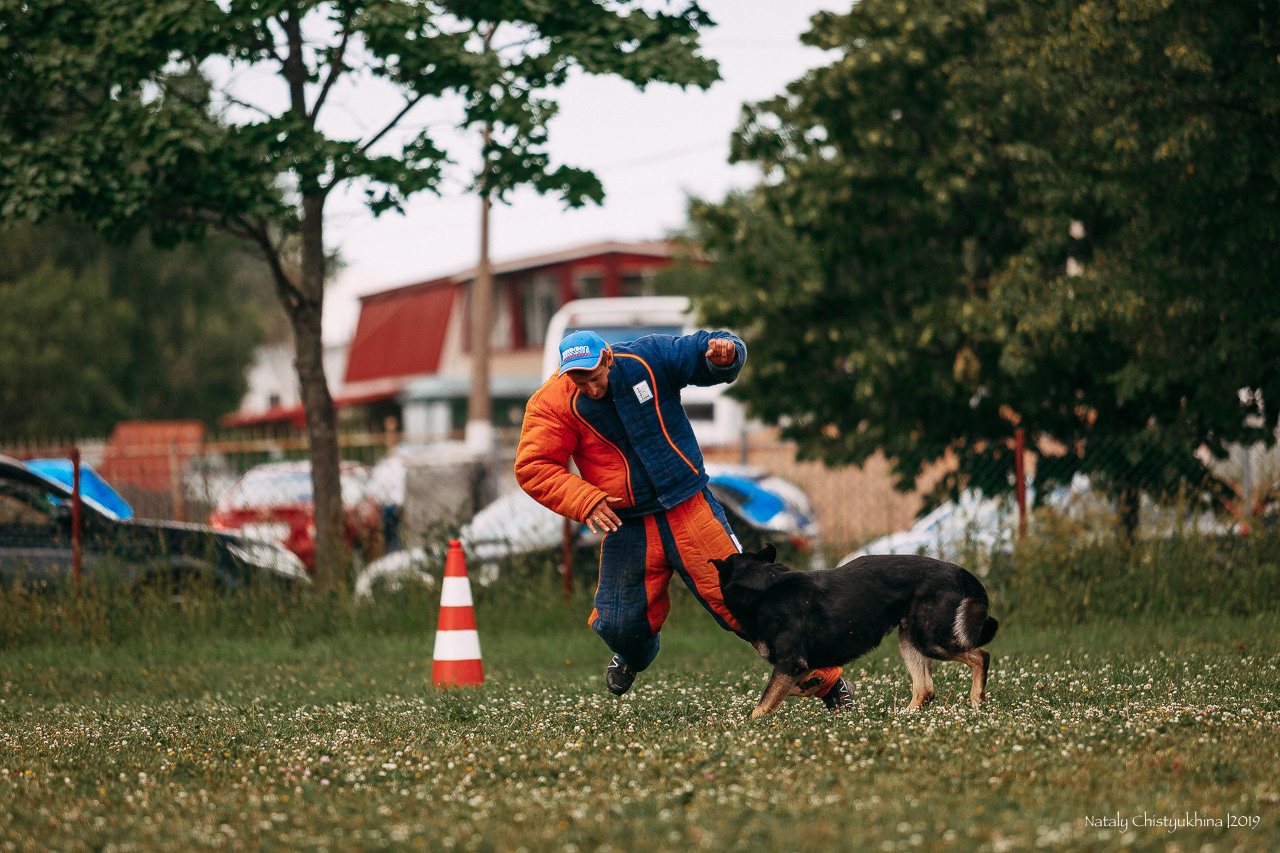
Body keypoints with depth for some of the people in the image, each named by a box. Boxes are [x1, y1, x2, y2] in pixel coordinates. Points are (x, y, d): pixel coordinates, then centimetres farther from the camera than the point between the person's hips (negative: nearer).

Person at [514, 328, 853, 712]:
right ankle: (635, 655, 45)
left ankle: (825, 680, 0)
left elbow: (707, 355, -1)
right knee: (619, 624, 4)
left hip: (688, 507, -1)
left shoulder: (649, 358, -8)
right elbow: (534, 467, -9)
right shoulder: (554, 403, -9)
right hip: (626, 525, 1)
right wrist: (585, 501, -20)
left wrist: (724, 352, -26)